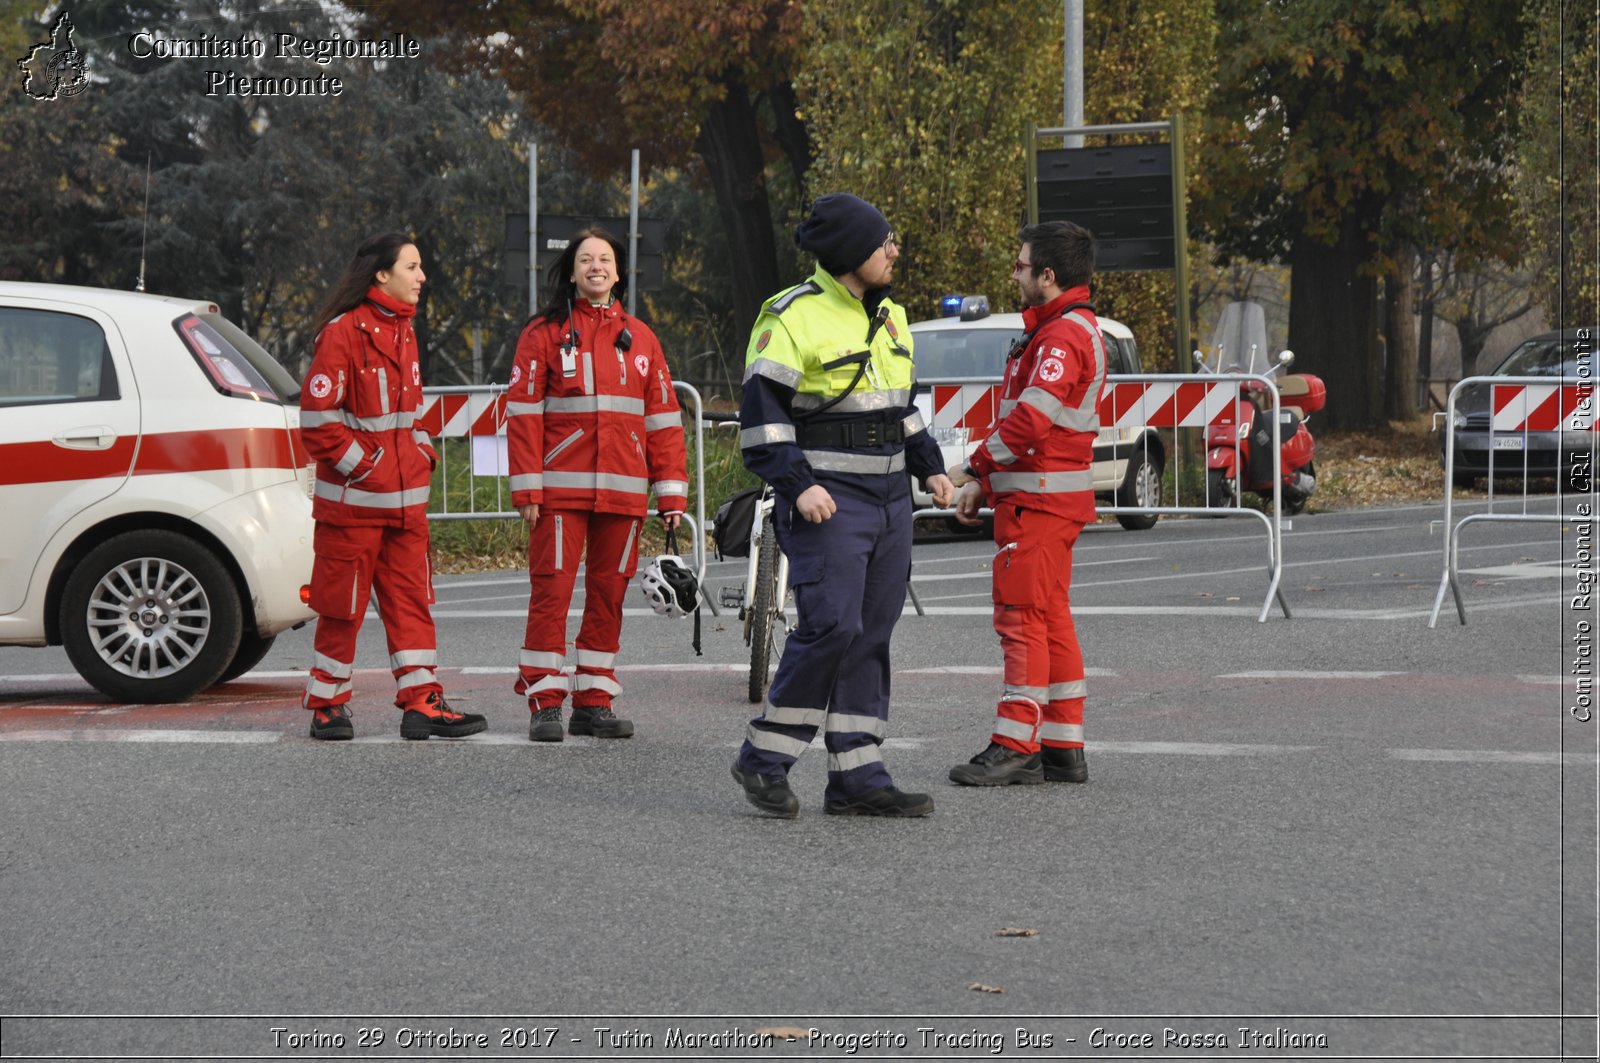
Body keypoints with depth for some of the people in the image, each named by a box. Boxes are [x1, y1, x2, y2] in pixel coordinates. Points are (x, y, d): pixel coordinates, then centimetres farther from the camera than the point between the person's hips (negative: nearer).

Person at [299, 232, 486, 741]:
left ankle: (421, 703, 3)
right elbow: (317, 416, -15)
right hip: (353, 499, -8)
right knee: (343, 606, 1)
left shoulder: (402, 331, 14)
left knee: (411, 600, 3)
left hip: (405, 498, 8)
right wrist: (360, 466, -14)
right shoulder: (343, 332, -12)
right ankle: (327, 707, 11)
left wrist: (423, 452, 13)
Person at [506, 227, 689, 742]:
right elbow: (522, 413, -1)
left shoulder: (639, 337, 13)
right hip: (561, 488, -4)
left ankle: (594, 703, 12)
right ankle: (545, 704, -3)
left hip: (623, 489, 4)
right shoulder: (545, 332, 3)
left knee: (609, 593, 6)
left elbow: (663, 418, 13)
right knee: (552, 589, -7)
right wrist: (527, 488, -9)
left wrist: (671, 492, 6)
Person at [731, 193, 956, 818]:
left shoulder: (889, 317, 15)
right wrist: (798, 485, -21)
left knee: (871, 637, 6)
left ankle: (857, 778, 9)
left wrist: (930, 467, 14)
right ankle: (763, 759, -3)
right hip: (825, 503, -8)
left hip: (889, 501, 8)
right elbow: (761, 414, -12)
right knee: (832, 626, -17)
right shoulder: (793, 319, -10)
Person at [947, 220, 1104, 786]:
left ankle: (1016, 747, -8)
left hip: (1037, 503, -11)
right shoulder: (1073, 330, 19)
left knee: (1022, 618, -8)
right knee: (1050, 619, 12)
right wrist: (984, 482, 16)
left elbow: (1031, 420, -24)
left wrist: (973, 468, -11)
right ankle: (1063, 749, 14)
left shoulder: (1063, 336, -16)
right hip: (1052, 499, 11)